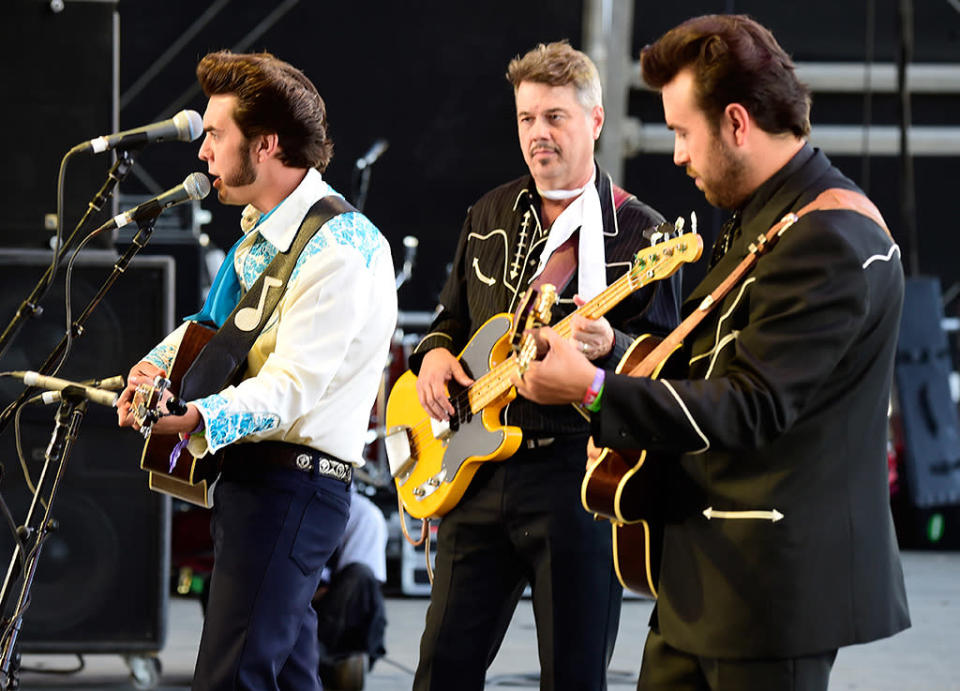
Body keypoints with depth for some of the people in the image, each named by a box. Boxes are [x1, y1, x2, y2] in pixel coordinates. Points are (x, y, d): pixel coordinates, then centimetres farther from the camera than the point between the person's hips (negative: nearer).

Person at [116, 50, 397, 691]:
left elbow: (290, 390, -25)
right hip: (247, 471, 10)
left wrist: (195, 417, -40)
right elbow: (212, 323, 26)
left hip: (294, 479, -10)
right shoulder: (261, 229, 14)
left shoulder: (338, 248, -17)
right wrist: (157, 365, 4)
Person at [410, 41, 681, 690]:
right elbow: (454, 316, 27)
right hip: (479, 474, 5)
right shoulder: (489, 216, 15)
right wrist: (436, 352, 5)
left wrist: (609, 346, -26)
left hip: (576, 472, -5)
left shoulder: (638, 230, -3)